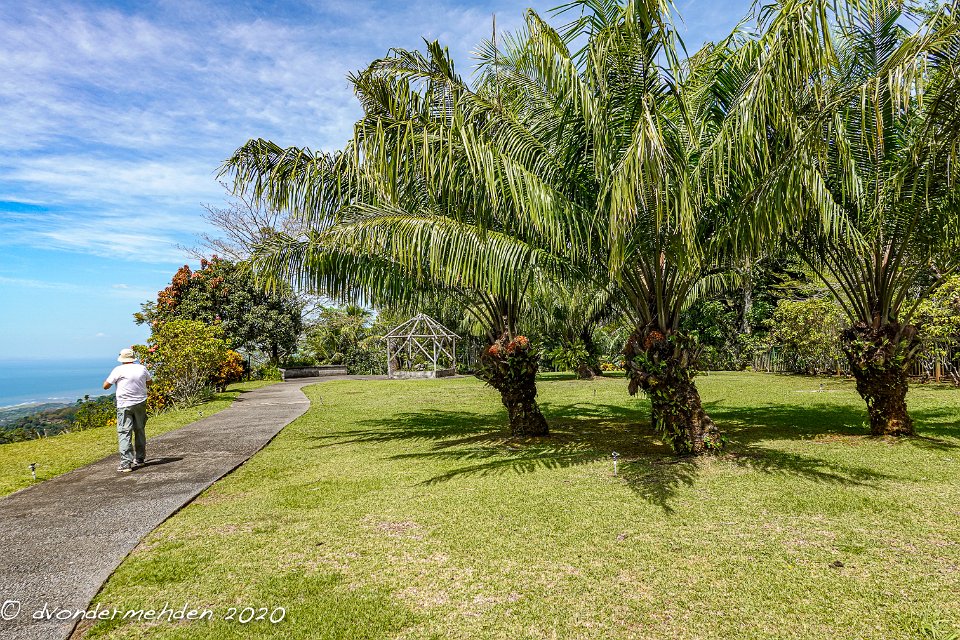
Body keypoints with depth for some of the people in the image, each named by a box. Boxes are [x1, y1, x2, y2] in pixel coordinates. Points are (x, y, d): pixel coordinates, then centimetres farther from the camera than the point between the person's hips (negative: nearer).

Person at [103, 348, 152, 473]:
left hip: (125, 405, -4)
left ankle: (126, 463, -10)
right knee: (140, 431, 16)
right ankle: (140, 458, 26)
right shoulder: (142, 368, 4)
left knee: (124, 434, -4)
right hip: (140, 404, 4)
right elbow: (149, 382, 20)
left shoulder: (118, 370, -8)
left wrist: (108, 379, 18)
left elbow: (105, 386, -2)